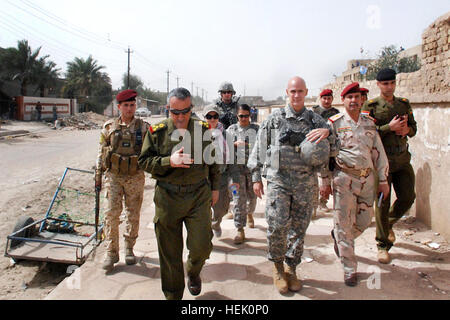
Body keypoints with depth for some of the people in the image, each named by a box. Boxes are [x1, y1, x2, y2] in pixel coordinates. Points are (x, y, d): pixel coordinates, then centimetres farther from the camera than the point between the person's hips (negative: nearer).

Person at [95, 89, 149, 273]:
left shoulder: (143, 127, 3)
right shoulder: (109, 127, 5)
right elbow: (101, 152, 10)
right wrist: (98, 176, 8)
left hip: (135, 177, 0)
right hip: (113, 177, 0)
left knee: (133, 215, 8)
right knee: (111, 214, -3)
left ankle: (129, 249, 24)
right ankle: (111, 253, 9)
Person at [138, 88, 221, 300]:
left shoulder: (204, 129, 4)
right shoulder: (157, 132, 0)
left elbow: (213, 161, 14)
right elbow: (144, 161, -1)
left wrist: (215, 188, 15)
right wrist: (169, 161, -17)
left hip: (199, 196, 0)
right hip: (167, 197, 0)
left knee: (201, 246, -2)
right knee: (169, 251, 8)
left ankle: (193, 273, 35)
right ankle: (173, 295, 28)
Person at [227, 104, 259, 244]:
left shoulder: (256, 129, 7)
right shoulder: (231, 129, 8)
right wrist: (235, 144, -11)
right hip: (237, 167, -1)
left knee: (252, 195, 14)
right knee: (239, 198, -5)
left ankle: (250, 214, 47)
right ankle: (240, 230, -2)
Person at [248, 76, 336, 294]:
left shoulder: (315, 120, 9)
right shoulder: (275, 119, 4)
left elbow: (331, 145, 2)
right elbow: (259, 148, 6)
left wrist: (326, 131, -20)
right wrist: (256, 177, 3)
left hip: (305, 182, 2)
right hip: (278, 179, -2)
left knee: (299, 228, 7)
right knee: (277, 226, -10)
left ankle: (292, 270, 25)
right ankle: (278, 267, 14)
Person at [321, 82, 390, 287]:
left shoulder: (370, 123, 10)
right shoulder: (335, 123, -3)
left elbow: (379, 153, 12)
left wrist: (383, 180, 10)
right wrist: (325, 182, -4)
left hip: (367, 179, 5)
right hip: (344, 179, -4)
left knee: (365, 220, 10)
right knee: (344, 224, 0)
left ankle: (338, 236, 39)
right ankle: (349, 269, 12)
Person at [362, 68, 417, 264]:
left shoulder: (404, 104, 13)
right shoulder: (370, 106, -2)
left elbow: (413, 128, 18)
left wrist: (407, 129, -5)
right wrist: (389, 127, -19)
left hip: (403, 158, 5)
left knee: (408, 197, 5)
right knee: (383, 202, -1)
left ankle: (389, 224, 35)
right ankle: (383, 245, 13)